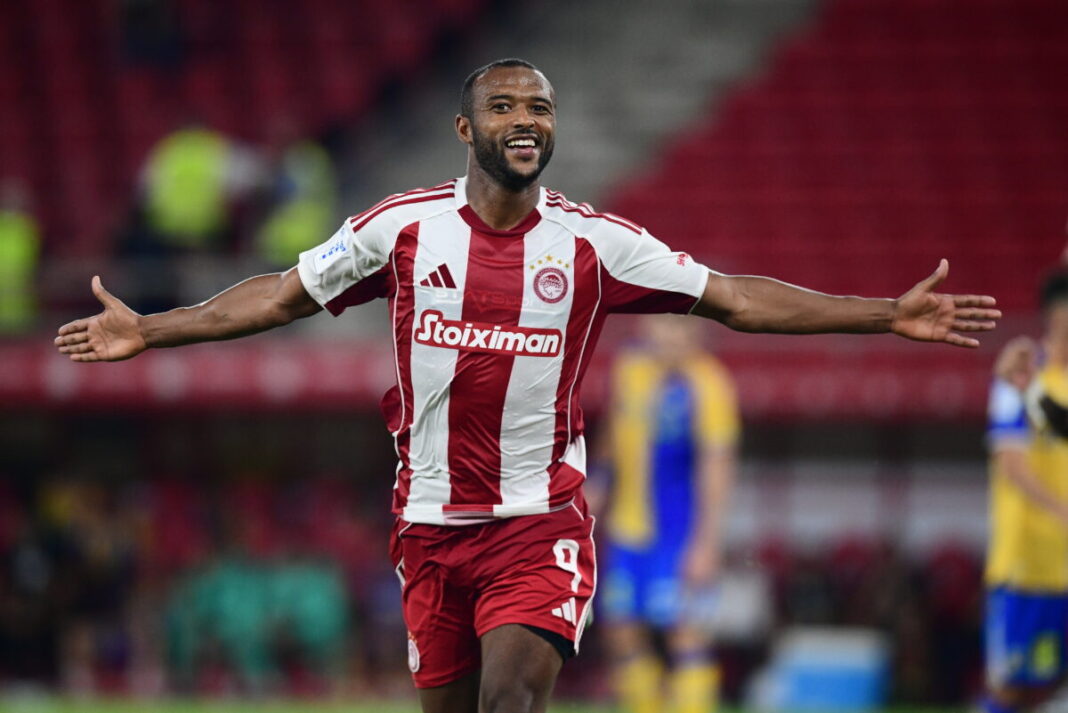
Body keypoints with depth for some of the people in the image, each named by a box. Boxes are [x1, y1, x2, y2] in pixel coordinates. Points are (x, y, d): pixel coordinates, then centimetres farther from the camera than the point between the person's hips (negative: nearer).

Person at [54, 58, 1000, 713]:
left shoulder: (593, 243, -1)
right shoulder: (404, 227, 0)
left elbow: (732, 298, 0)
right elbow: (284, 295, 9)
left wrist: (887, 315, -5)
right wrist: (147, 332, 6)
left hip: (541, 521, -2)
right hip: (432, 522, 2)